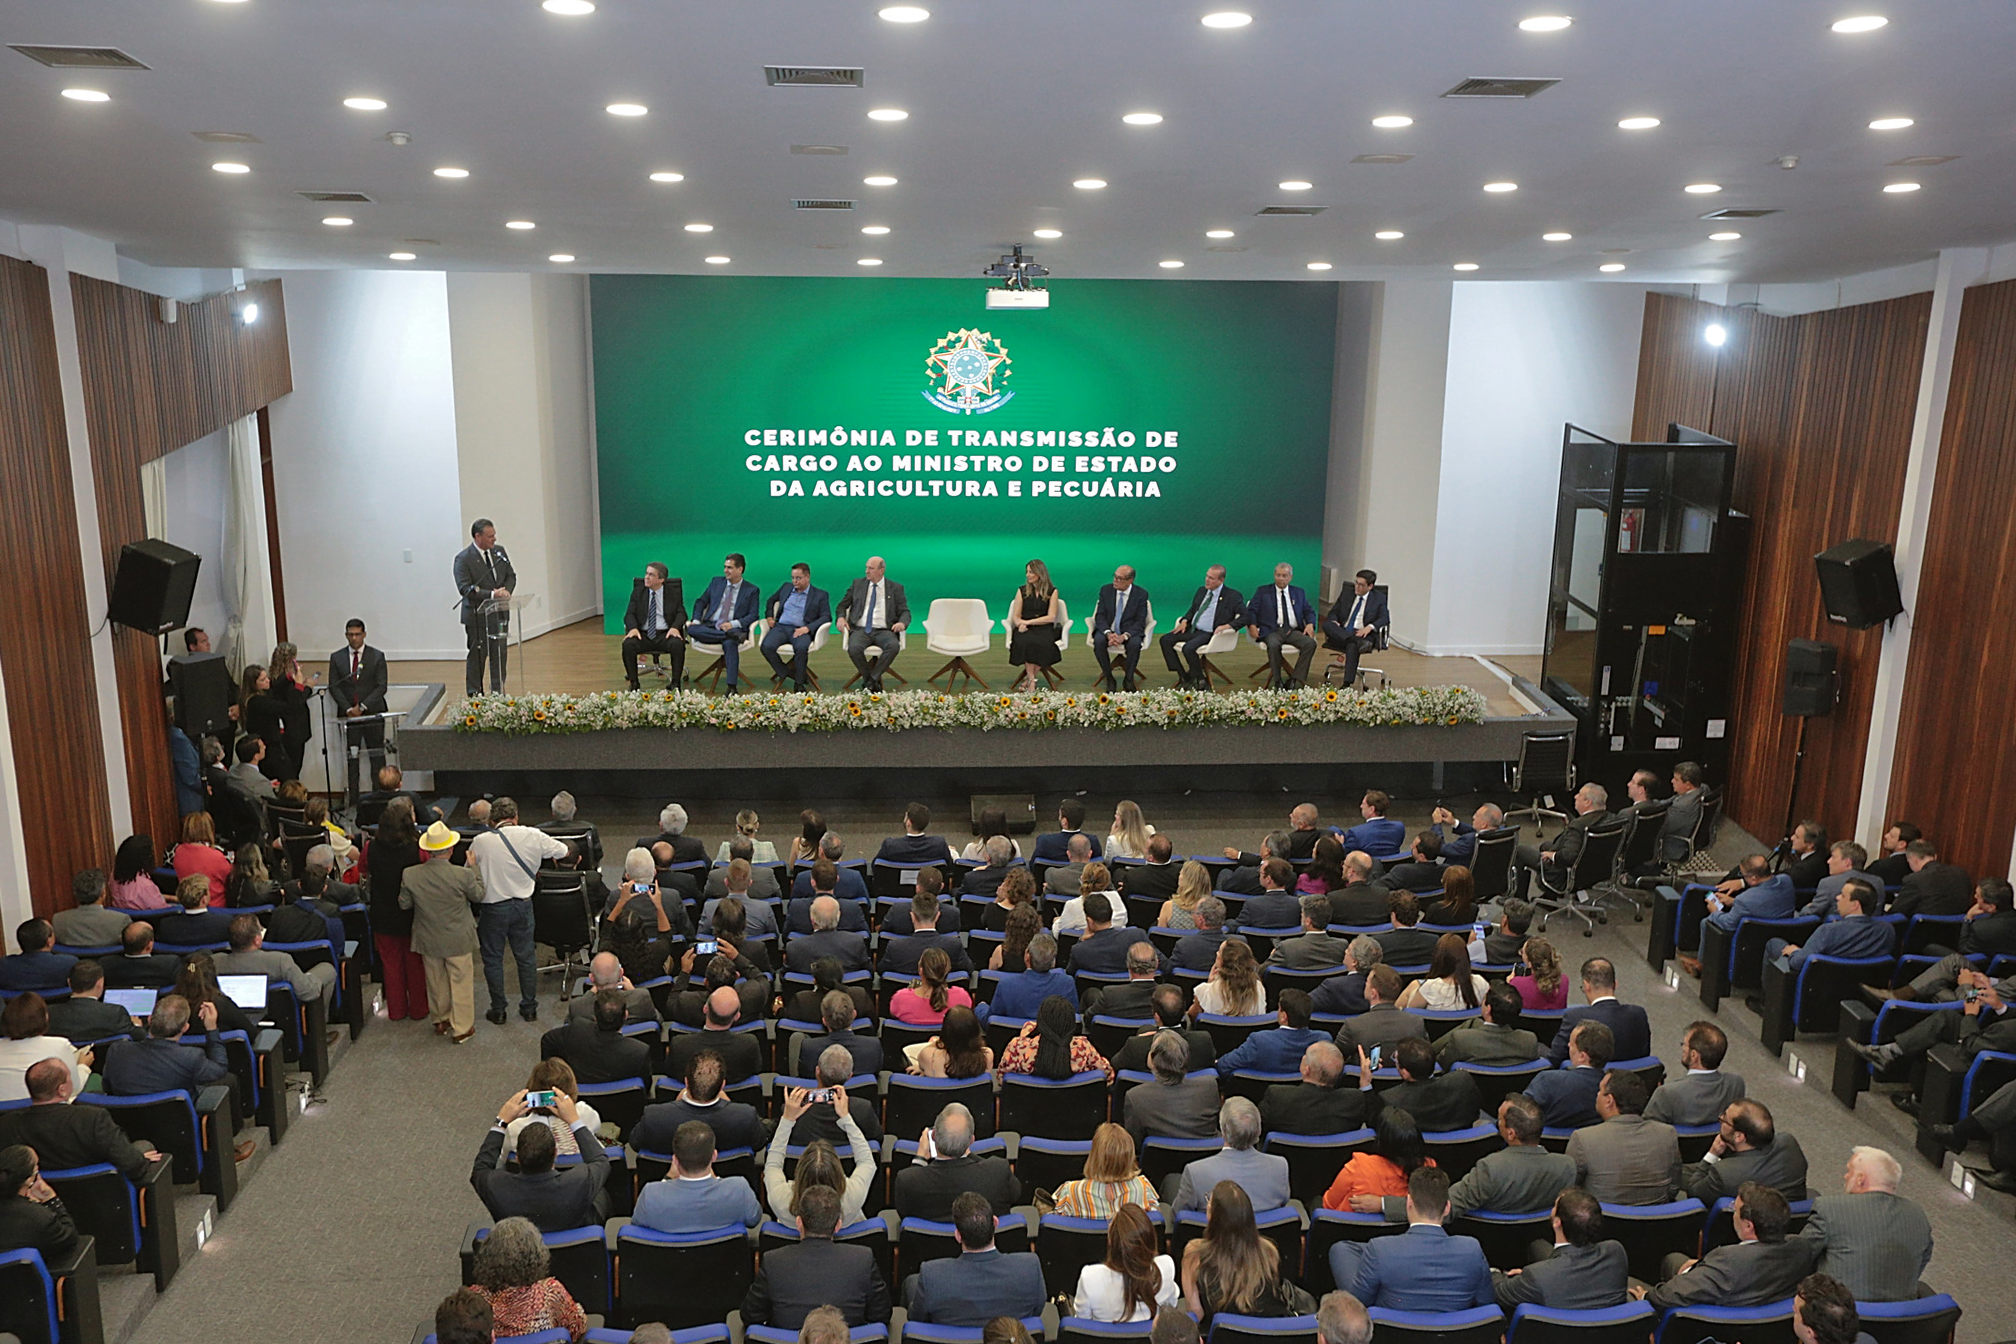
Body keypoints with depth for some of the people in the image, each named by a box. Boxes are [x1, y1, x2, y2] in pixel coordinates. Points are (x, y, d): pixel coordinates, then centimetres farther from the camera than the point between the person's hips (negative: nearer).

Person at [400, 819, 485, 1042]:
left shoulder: (410, 875, -17)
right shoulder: (462, 875, -25)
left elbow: (404, 905, -2)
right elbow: (478, 896, -6)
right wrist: (474, 867, 4)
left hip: (428, 939, 3)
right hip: (458, 940, -3)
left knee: (436, 982, 22)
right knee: (460, 982, 13)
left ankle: (441, 1020, 38)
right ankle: (461, 1028, 22)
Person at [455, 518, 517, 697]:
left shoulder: (499, 551, 7)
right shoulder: (463, 558, -12)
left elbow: (511, 575, 12)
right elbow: (465, 588, -19)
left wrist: (506, 591, -9)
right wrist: (491, 595, -27)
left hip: (500, 613, 6)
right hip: (477, 615, -5)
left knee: (500, 654, 9)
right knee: (477, 655, 2)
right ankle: (474, 694, 13)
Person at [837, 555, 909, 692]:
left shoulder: (895, 588, 10)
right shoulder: (857, 584, 15)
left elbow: (905, 612, 7)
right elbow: (843, 605, 20)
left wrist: (902, 623, -17)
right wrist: (841, 617, -3)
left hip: (883, 631, -1)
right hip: (860, 630, 1)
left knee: (894, 646, -35)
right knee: (854, 648, -33)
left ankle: (872, 680, -21)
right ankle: (871, 681, -11)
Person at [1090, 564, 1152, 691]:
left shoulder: (1141, 594, -5)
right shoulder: (1106, 590, 0)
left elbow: (1140, 621, -9)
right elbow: (1100, 616, -4)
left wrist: (1124, 636, -27)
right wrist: (1108, 633, -25)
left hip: (1129, 631, -1)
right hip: (1107, 630, 1)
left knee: (1135, 643, -34)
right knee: (1098, 641, -31)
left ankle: (1128, 680, -14)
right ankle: (1109, 678, -15)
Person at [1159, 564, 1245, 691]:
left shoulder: (1232, 595, -4)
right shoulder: (1201, 591, 16)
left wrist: (1227, 626, -22)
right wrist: (1184, 621, 5)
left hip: (1210, 634, -7)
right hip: (1192, 630, 8)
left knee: (1188, 648, -32)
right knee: (1165, 640, -10)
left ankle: (1201, 681, -10)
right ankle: (1184, 678, -8)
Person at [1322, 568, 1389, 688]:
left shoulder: (1379, 598, 12)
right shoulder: (1346, 595, 22)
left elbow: (1385, 618, 2)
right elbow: (1334, 612, 18)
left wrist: (1370, 627, -19)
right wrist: (1333, 622, -8)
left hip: (1363, 634, -4)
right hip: (1341, 633, 4)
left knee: (1352, 646, -39)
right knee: (1327, 624, -29)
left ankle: (1347, 684, -46)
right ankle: (1358, 642, -44)